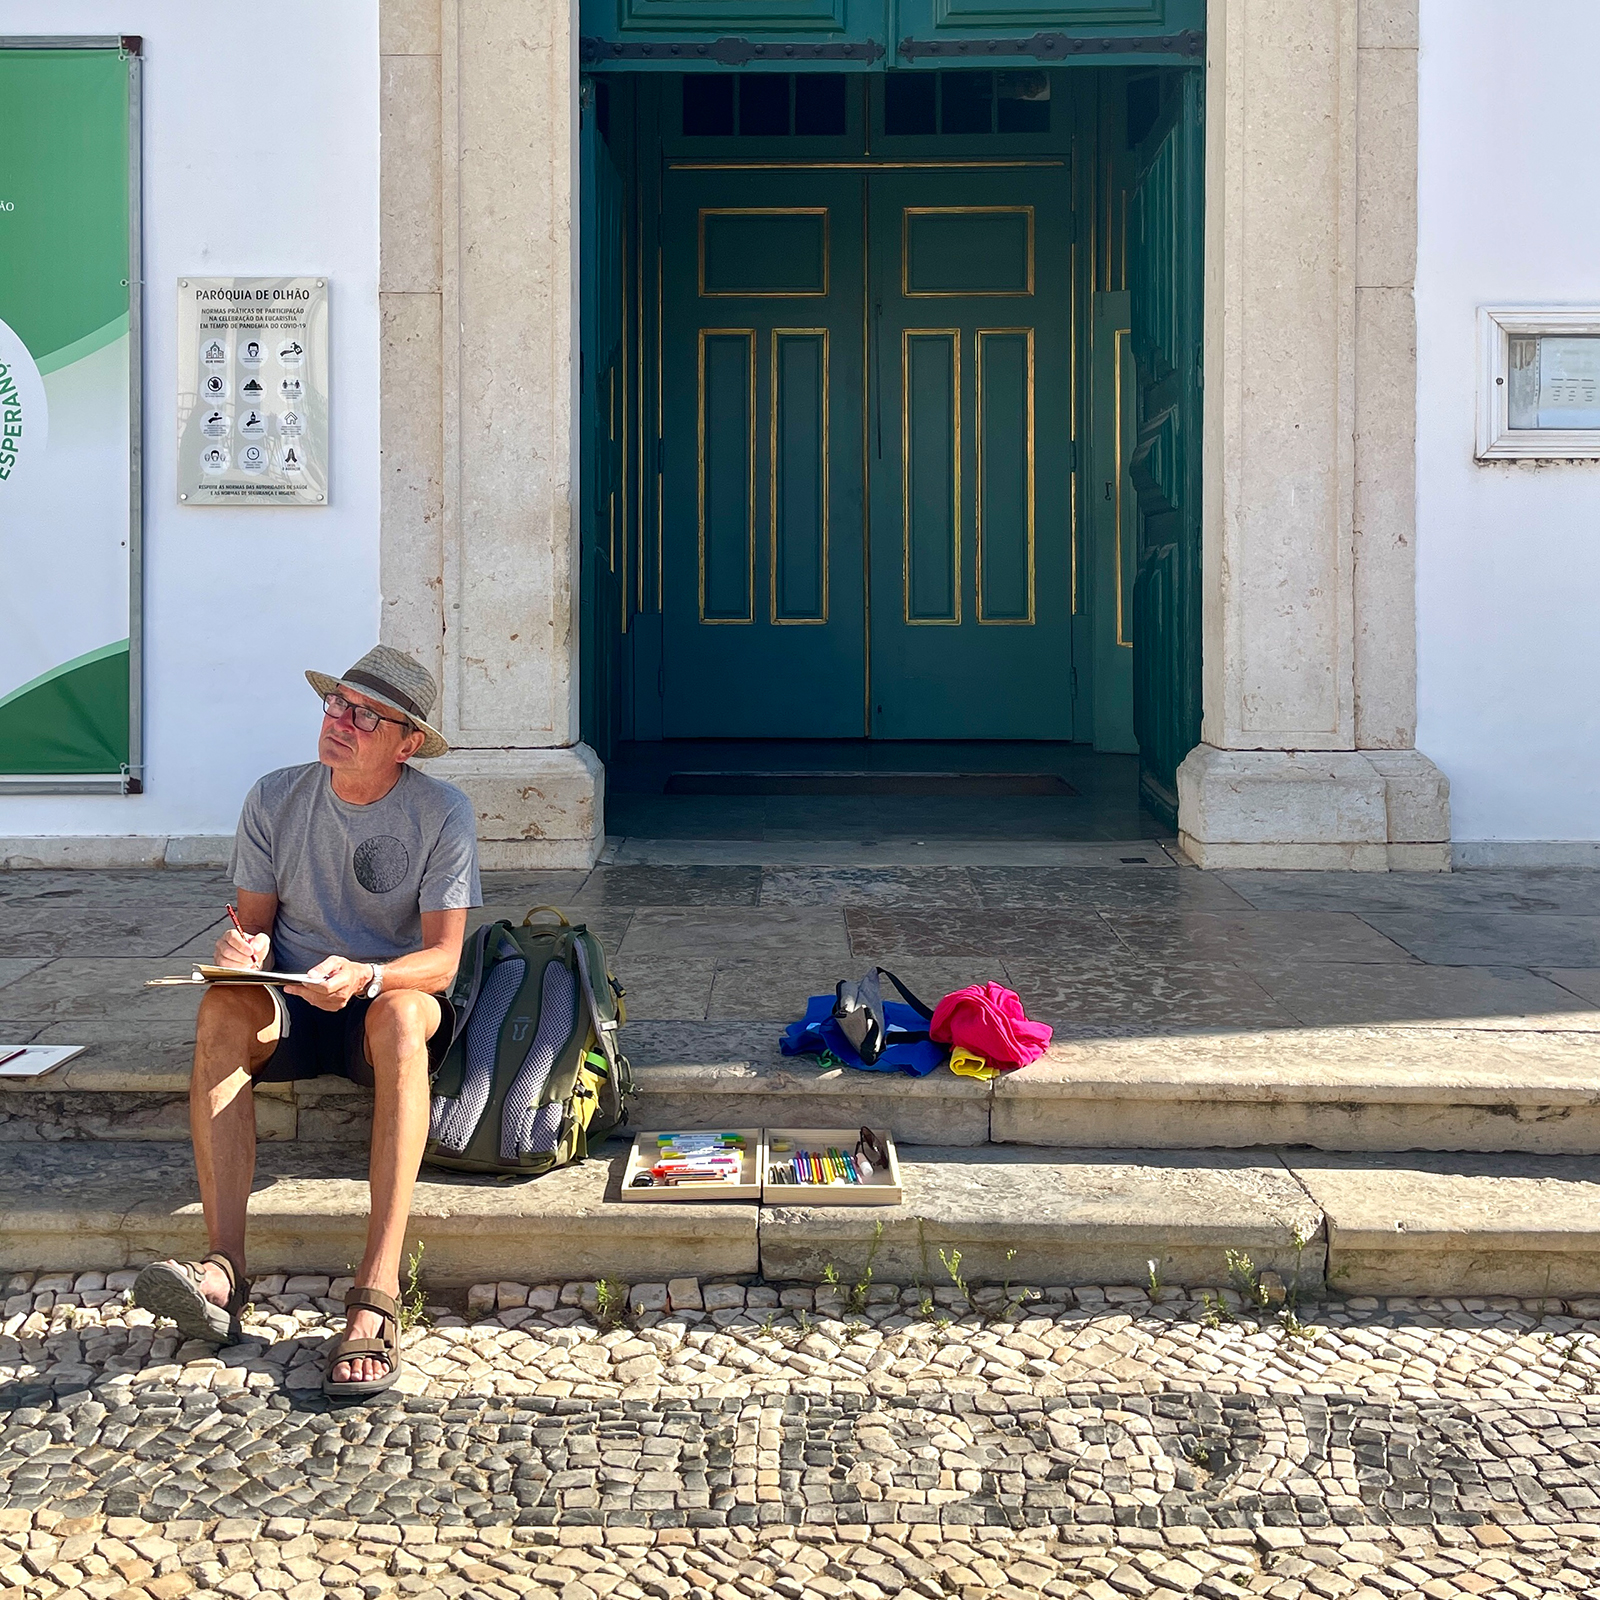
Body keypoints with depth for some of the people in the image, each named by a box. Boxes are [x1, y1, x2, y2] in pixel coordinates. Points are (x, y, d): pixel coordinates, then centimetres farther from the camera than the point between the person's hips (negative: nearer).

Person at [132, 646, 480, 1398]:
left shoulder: (442, 813, -7)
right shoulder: (275, 799, 2)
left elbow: (441, 959, -11)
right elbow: (254, 923, 5)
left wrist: (364, 978, -31)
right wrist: (243, 948, -20)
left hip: (391, 998, -2)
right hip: (292, 1005, 2)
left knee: (401, 1016, -38)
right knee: (223, 1007, -32)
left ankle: (375, 1297, -46)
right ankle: (223, 1270, -39)